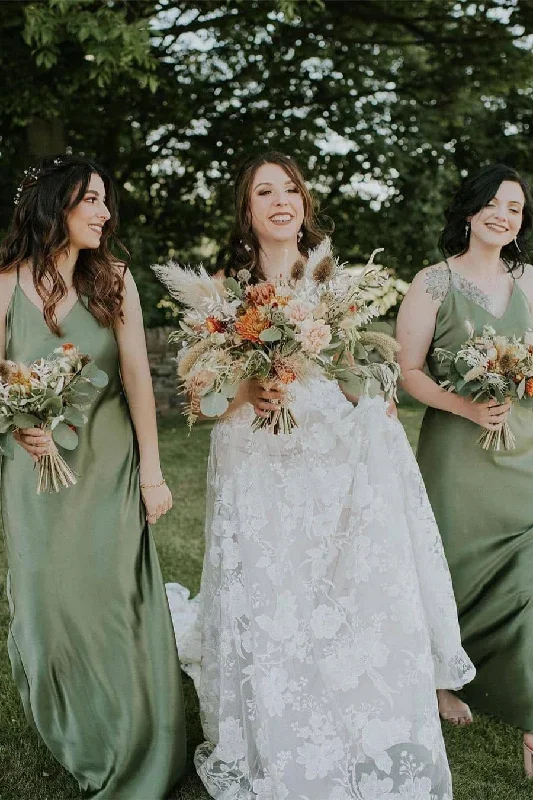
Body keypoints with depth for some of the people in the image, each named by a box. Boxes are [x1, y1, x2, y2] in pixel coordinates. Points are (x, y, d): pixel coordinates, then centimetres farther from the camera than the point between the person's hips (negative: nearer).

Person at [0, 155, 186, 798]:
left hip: (110, 463, 0)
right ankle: (75, 742, 39)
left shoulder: (113, 279, -4)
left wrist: (151, 472, -6)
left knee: (117, 600, 5)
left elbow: (136, 376, -5)